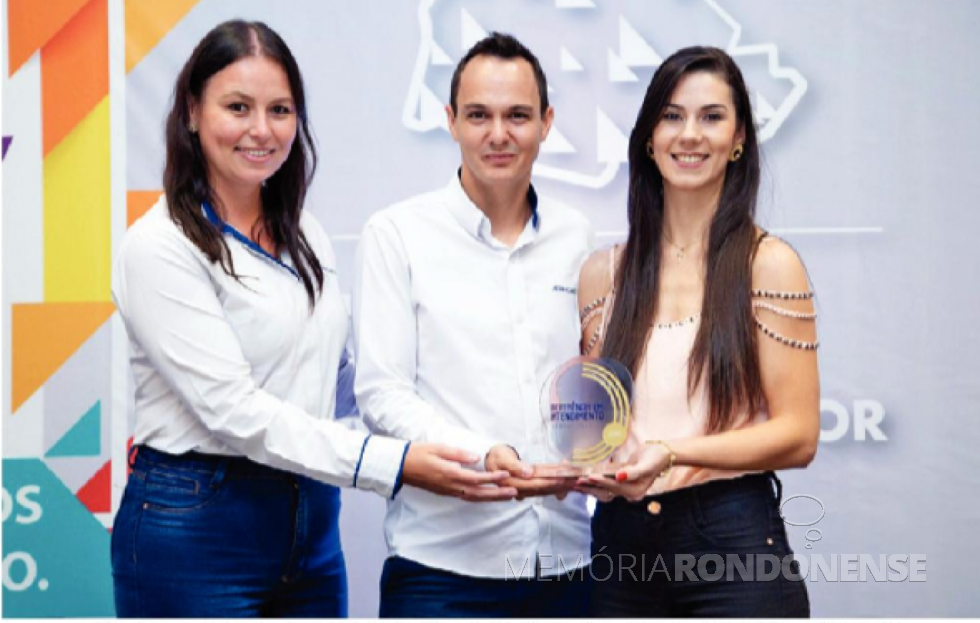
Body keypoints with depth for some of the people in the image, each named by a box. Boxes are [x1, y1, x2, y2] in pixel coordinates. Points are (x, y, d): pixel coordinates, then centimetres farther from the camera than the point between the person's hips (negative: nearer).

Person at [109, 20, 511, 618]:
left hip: (310, 522, 7)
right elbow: (233, 410, -20)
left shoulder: (307, 236, 11)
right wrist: (394, 463, -24)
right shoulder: (160, 248, -12)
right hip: (194, 530, -6)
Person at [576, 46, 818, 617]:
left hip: (735, 549, -4)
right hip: (620, 548, 4)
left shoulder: (769, 264, -3)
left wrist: (674, 452, -21)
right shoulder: (602, 273, 9)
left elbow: (798, 435, -7)